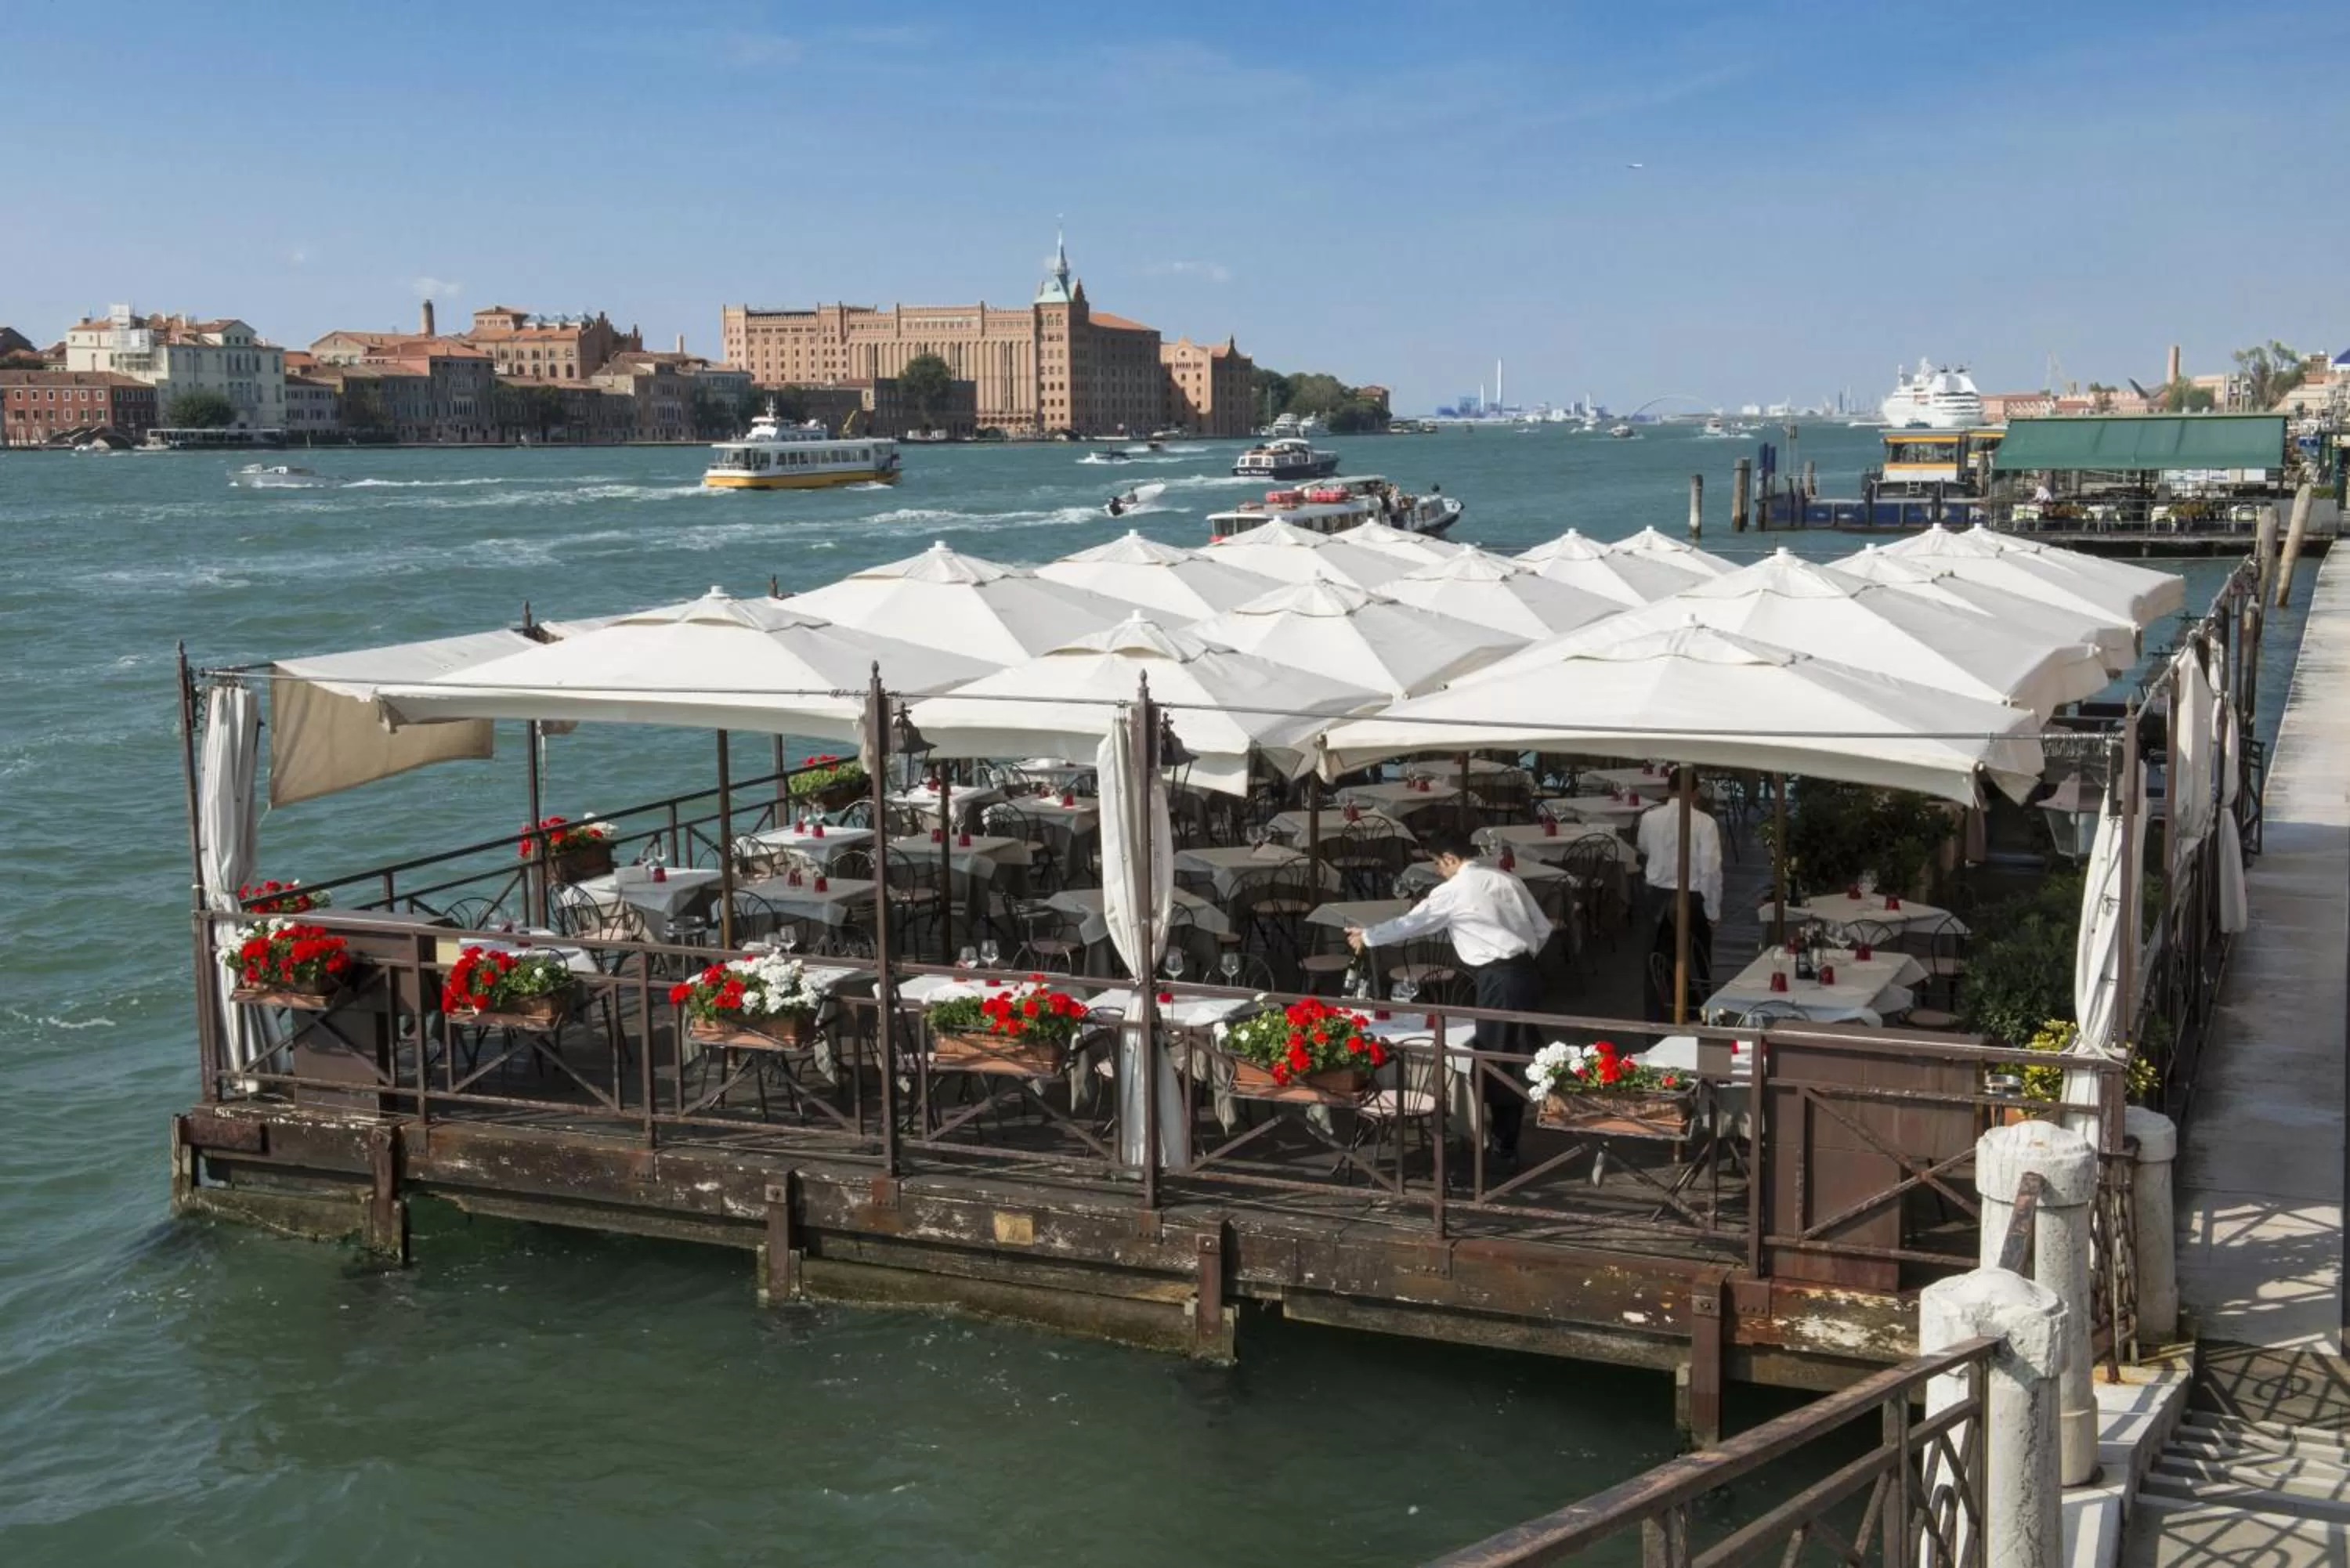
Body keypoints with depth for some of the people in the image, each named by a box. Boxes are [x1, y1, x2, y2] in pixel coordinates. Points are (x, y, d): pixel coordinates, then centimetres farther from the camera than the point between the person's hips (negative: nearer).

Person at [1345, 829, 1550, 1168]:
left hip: (1499, 981, -8)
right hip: (1527, 973, 8)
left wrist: (1366, 936, 18)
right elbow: (1543, 928, 13)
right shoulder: (1504, 878, 12)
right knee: (1520, 1055, 16)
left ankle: (1504, 1148, 10)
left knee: (1494, 1062, 3)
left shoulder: (1453, 891, -6)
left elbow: (1410, 924, 3)